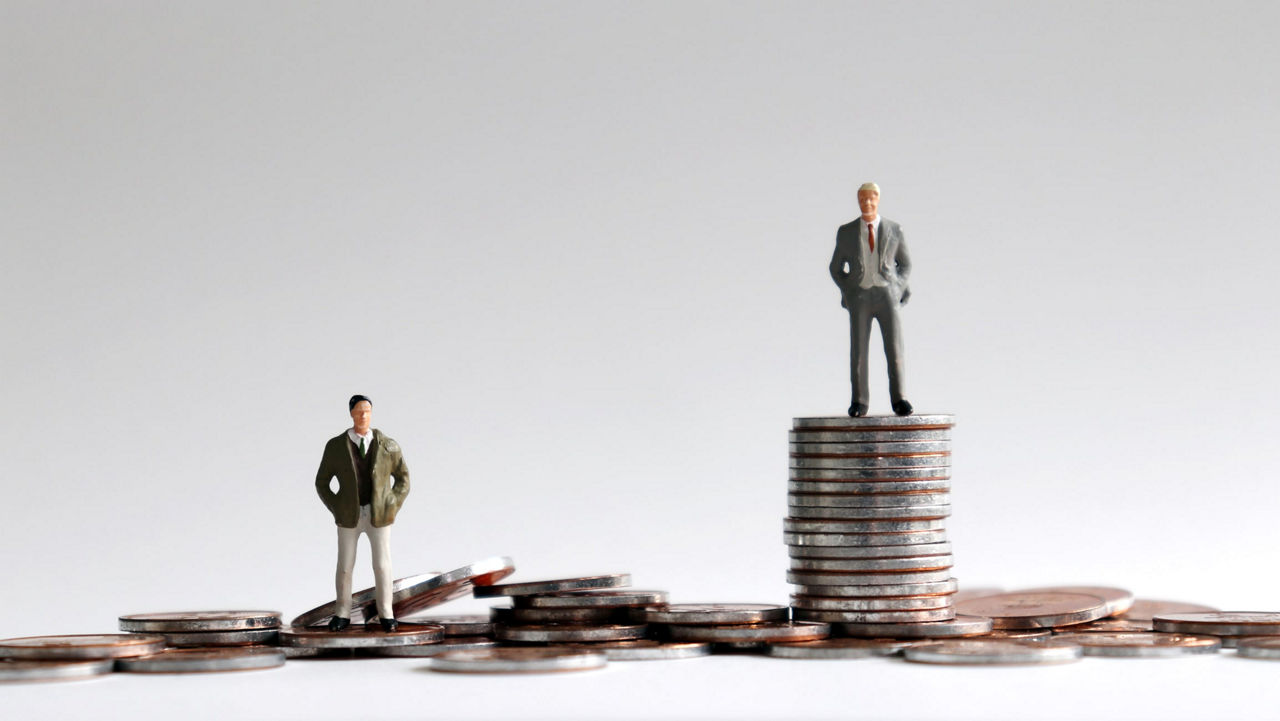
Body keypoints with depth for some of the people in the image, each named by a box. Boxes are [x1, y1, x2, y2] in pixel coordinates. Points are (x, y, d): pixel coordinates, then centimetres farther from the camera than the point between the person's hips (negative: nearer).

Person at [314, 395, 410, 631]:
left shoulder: (388, 446, -6)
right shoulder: (335, 446, -7)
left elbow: (403, 478, 6)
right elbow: (322, 483, 3)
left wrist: (392, 508, -4)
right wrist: (337, 511, -6)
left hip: (379, 515, 0)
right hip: (349, 516, 0)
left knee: (382, 566, 2)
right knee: (344, 567, 5)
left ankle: (385, 614, 16)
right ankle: (343, 615, 20)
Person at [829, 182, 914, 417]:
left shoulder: (894, 230, 6)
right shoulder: (846, 232, 6)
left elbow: (905, 264, 15)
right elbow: (836, 268, 13)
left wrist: (898, 289, 0)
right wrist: (848, 292, -2)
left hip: (887, 295, 0)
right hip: (859, 298, 0)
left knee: (894, 347, -12)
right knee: (858, 350, -6)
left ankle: (899, 400, -9)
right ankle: (859, 402, -1)